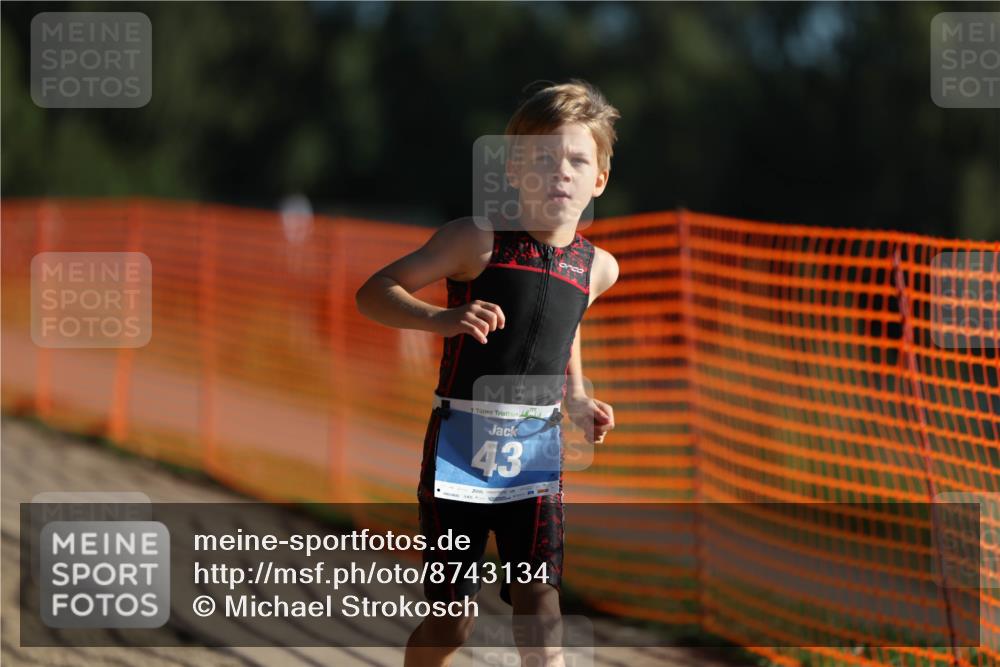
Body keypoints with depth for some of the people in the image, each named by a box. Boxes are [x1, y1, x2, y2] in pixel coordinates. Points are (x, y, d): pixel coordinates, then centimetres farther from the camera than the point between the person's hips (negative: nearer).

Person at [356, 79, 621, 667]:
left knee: (539, 605, -9)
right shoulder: (478, 241, -10)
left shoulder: (597, 268, 3)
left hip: (536, 454, 3)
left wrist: (579, 403, 10)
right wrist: (440, 318, -30)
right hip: (460, 444, -3)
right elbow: (374, 292, -12)